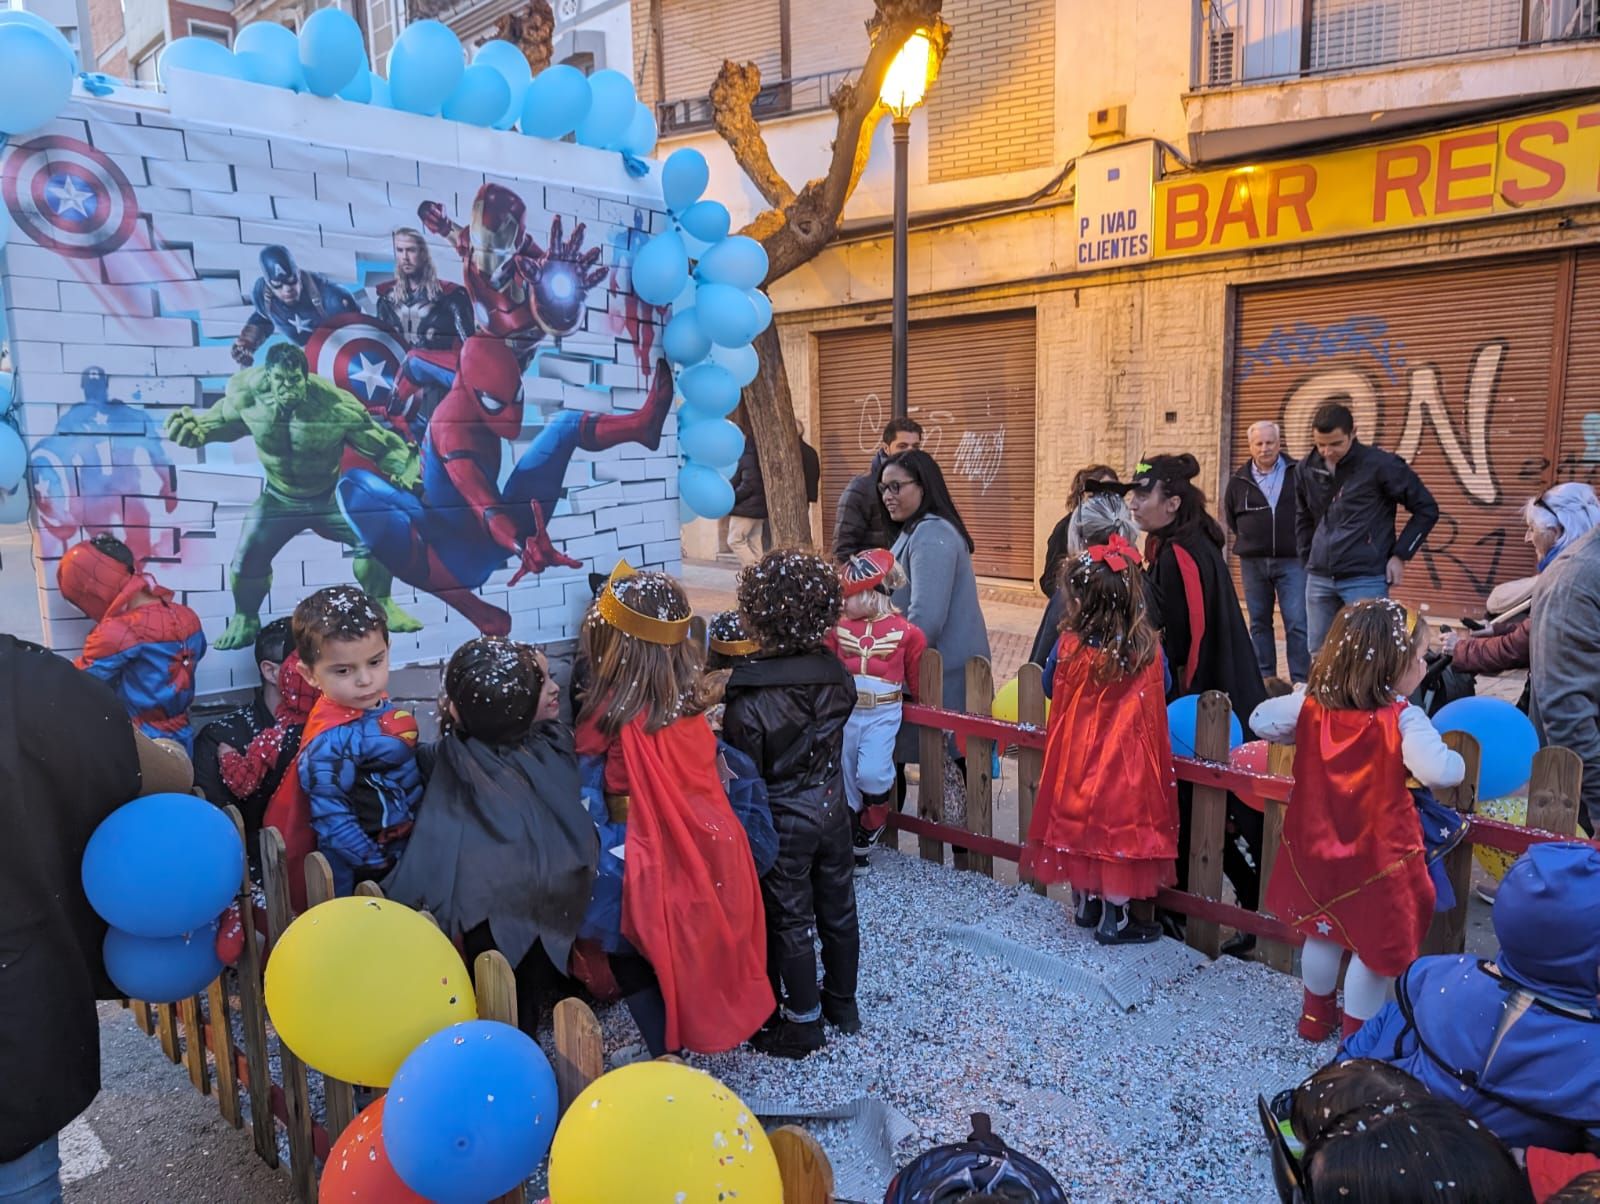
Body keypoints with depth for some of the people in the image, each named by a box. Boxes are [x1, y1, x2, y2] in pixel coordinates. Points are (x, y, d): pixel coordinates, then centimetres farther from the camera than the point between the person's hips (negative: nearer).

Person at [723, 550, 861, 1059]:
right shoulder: (836, 673, -11)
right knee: (838, 909, 19)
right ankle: (842, 1003, 38)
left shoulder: (748, 698, -26)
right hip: (832, 811, 5)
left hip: (783, 822, -5)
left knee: (790, 922, 12)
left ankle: (804, 1023, 26)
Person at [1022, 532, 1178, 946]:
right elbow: (1158, 697, 3)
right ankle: (1114, 919, 18)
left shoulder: (1069, 644, -13)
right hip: (1125, 757, -1)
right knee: (1119, 829, 8)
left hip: (1077, 754, 2)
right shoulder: (1148, 648, -13)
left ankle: (1084, 906, 31)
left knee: (1079, 824, 16)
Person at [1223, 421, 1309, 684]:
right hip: (1252, 562, 3)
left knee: (1297, 623, -7)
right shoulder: (1238, 481, 6)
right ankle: (1264, 680, 18)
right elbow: (1229, 519, 17)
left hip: (1292, 561, -3)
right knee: (1259, 623, 9)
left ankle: (1301, 682, -2)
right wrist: (1249, 539, 9)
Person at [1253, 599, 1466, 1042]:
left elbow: (1261, 720, 4)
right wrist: (1458, 763, -11)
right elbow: (1437, 770, -32)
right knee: (1376, 945, 14)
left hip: (1318, 847, 5)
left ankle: (1316, 1015, 42)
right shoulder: (1403, 720, -22)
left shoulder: (1311, 705, -7)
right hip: (1378, 857, -5)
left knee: (1322, 932, 24)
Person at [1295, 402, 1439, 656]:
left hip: (1366, 579, -5)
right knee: (1318, 654, 10)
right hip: (1319, 579, 5)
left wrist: (1400, 555, -4)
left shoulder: (1381, 464, -8)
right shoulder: (1306, 469, 6)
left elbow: (1426, 509, -1)